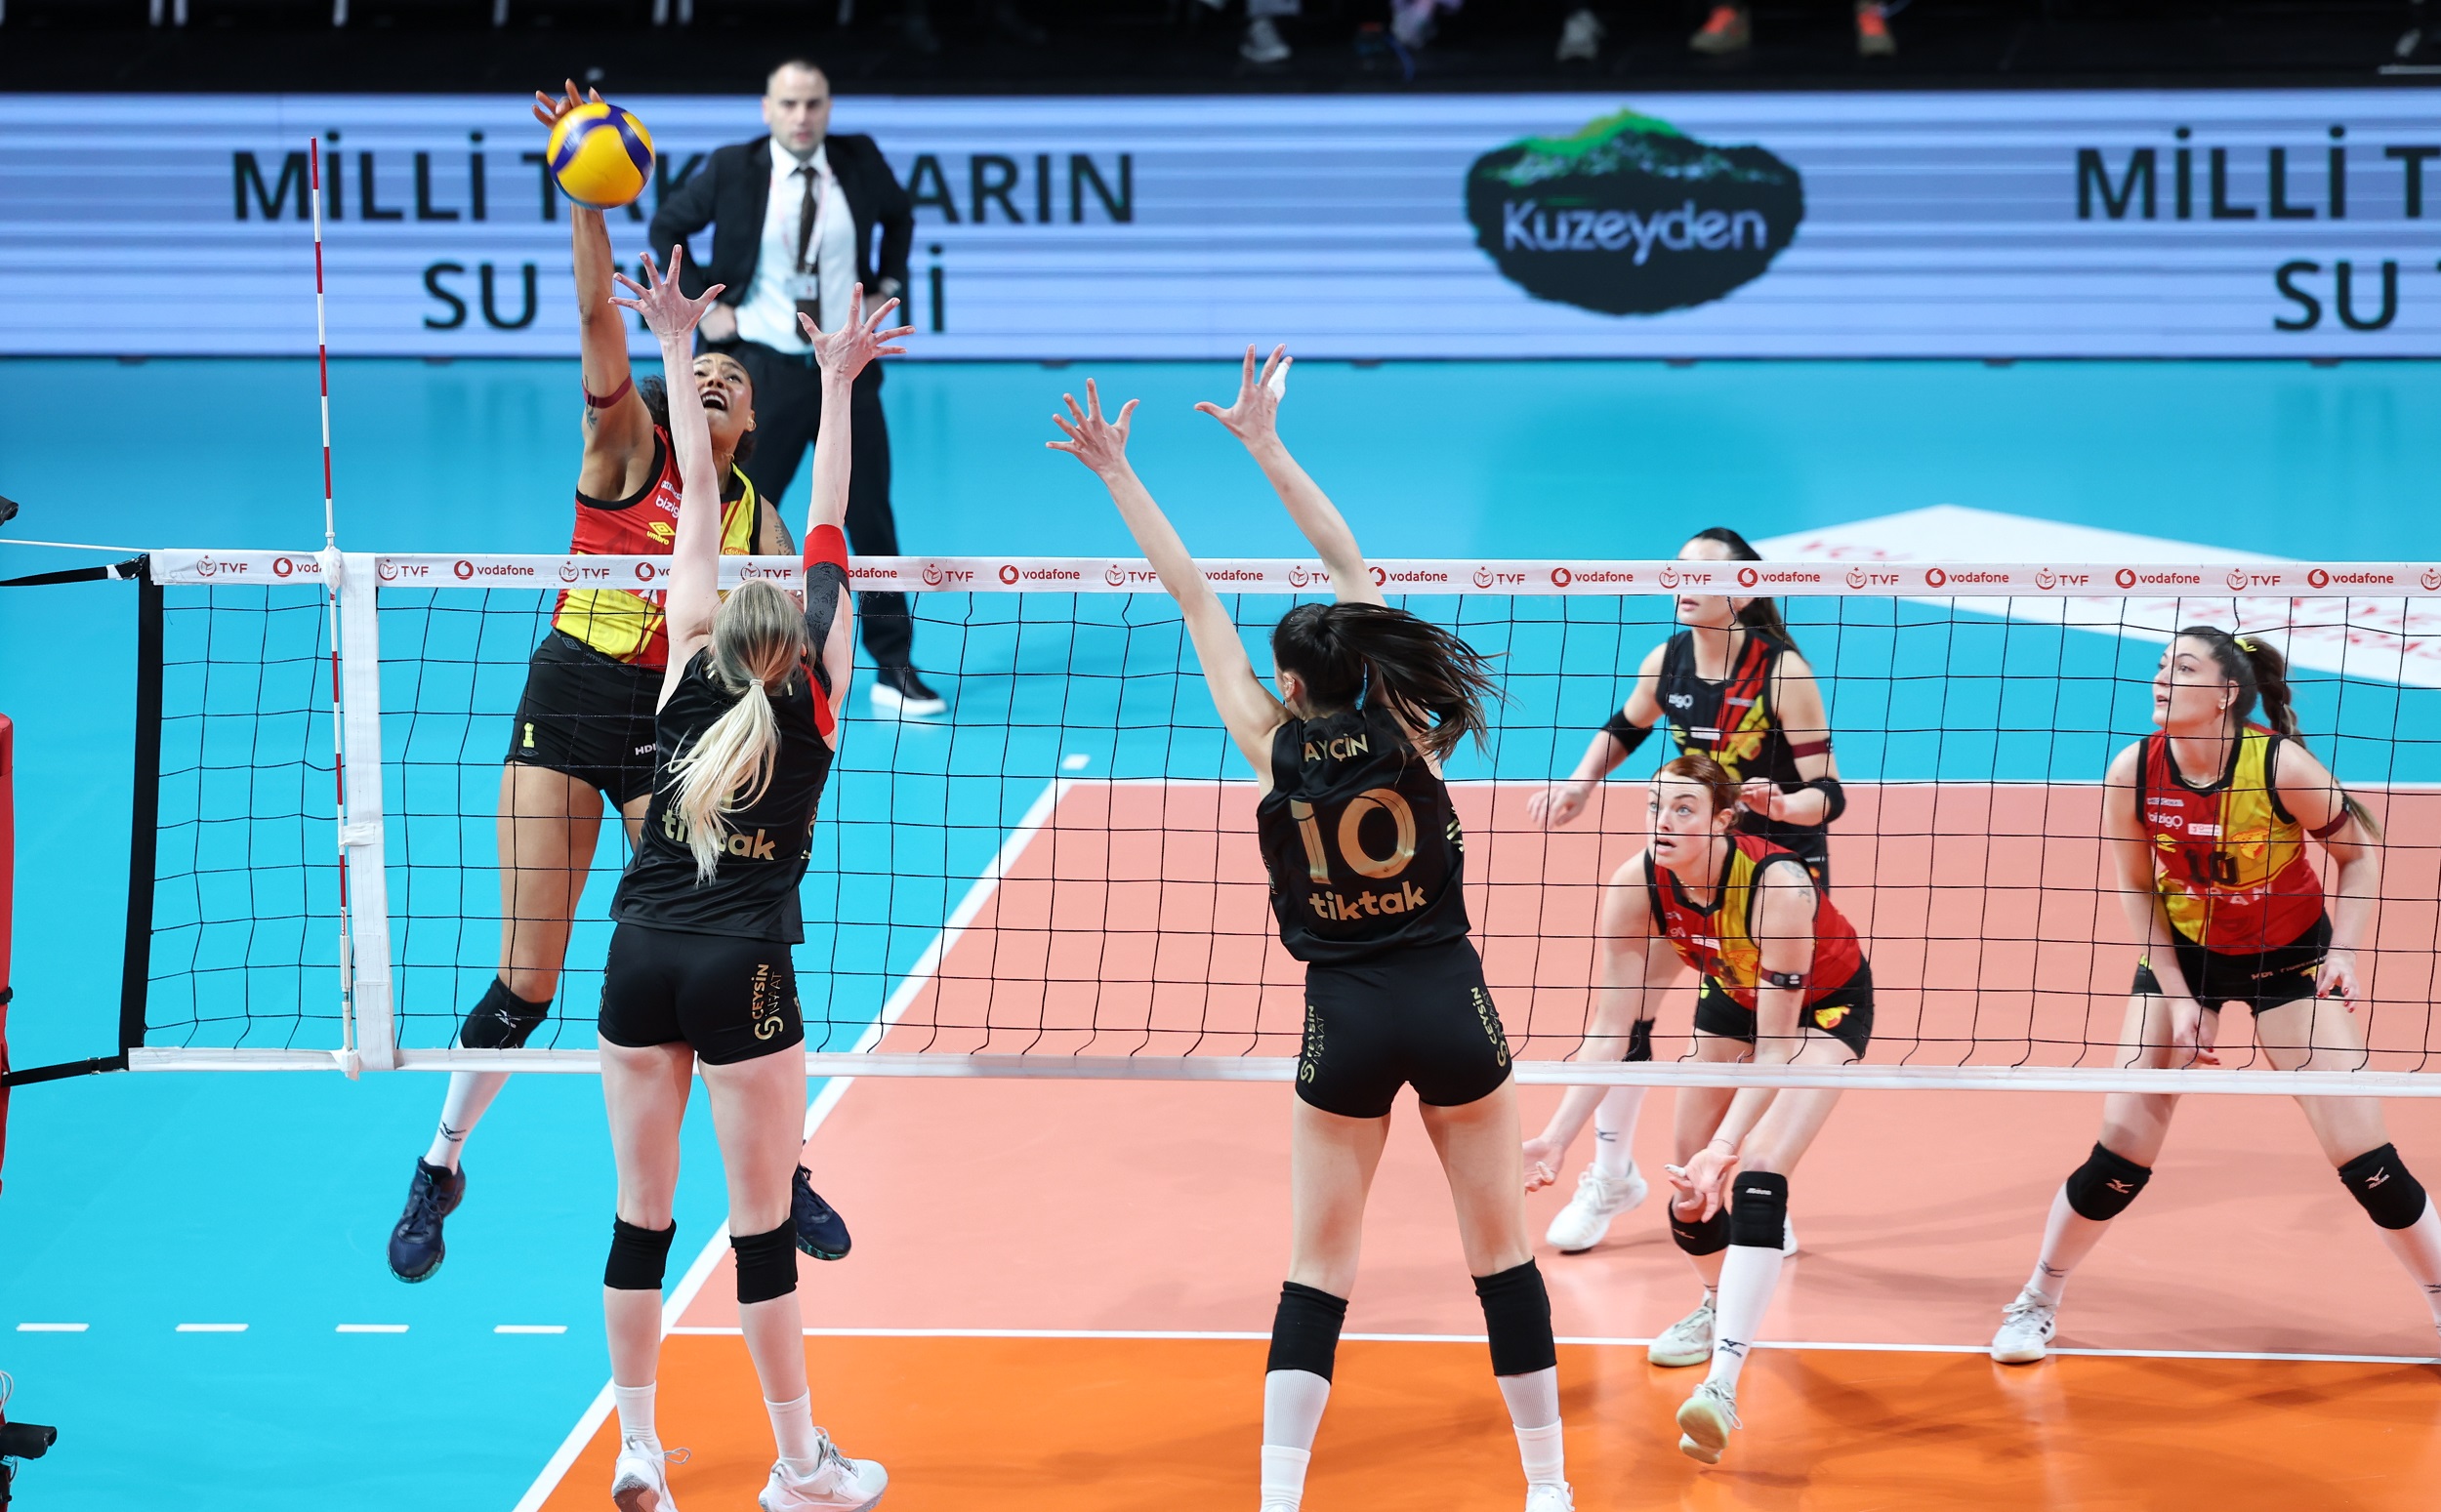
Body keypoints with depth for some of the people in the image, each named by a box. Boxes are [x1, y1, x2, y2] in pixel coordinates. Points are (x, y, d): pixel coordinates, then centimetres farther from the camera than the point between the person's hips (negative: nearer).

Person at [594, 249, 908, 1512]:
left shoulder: (691, 683, 4)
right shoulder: (811, 707, -2)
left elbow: (699, 498, 8)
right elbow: (827, 534, 2)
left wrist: (680, 351, 10)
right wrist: (836, 385, 6)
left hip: (640, 957, 4)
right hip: (739, 972, -4)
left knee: (641, 1213, 8)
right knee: (763, 1222, 2)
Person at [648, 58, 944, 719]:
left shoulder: (859, 161, -1)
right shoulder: (732, 169, -7)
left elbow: (899, 216, 19)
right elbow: (666, 228, 5)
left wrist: (887, 286, 8)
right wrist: (702, 305, -3)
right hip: (762, 366, -2)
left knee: (874, 521, 5)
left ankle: (894, 671, 14)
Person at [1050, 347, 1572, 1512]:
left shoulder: (1276, 748, -5)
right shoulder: (1406, 728, -3)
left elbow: (1193, 599, 1)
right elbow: (1350, 566, 5)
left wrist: (1116, 472, 6)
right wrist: (1266, 444, 10)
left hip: (1346, 1021, -1)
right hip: (1451, 1001, 1)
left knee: (1319, 1266, 6)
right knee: (1502, 1250, 11)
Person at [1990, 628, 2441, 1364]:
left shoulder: (2281, 766, -25)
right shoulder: (2133, 772, -18)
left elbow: (2359, 851, -9)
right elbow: (2137, 889, -4)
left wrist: (2345, 952, -19)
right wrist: (2175, 997, -9)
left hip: (2289, 956, -2)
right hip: (2185, 954, 2)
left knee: (2361, 1152, -7)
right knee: (2122, 1150, -5)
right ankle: (2037, 1302, 14)